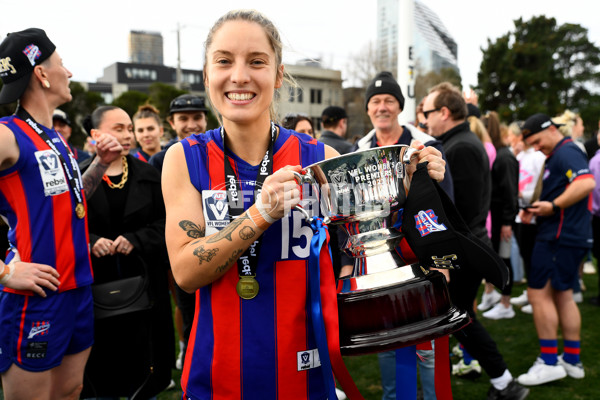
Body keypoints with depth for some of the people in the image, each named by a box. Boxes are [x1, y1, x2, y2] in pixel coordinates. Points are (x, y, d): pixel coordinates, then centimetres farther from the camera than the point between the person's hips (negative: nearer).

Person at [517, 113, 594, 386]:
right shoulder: (556, 155, 19)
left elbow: (586, 182, -29)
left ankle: (549, 362, 3)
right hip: (571, 236, 11)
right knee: (562, 295, 15)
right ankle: (572, 361, 24)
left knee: (539, 292, -5)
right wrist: (539, 208, 10)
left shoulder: (566, 152, -13)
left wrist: (553, 205, -24)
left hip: (560, 237, -11)